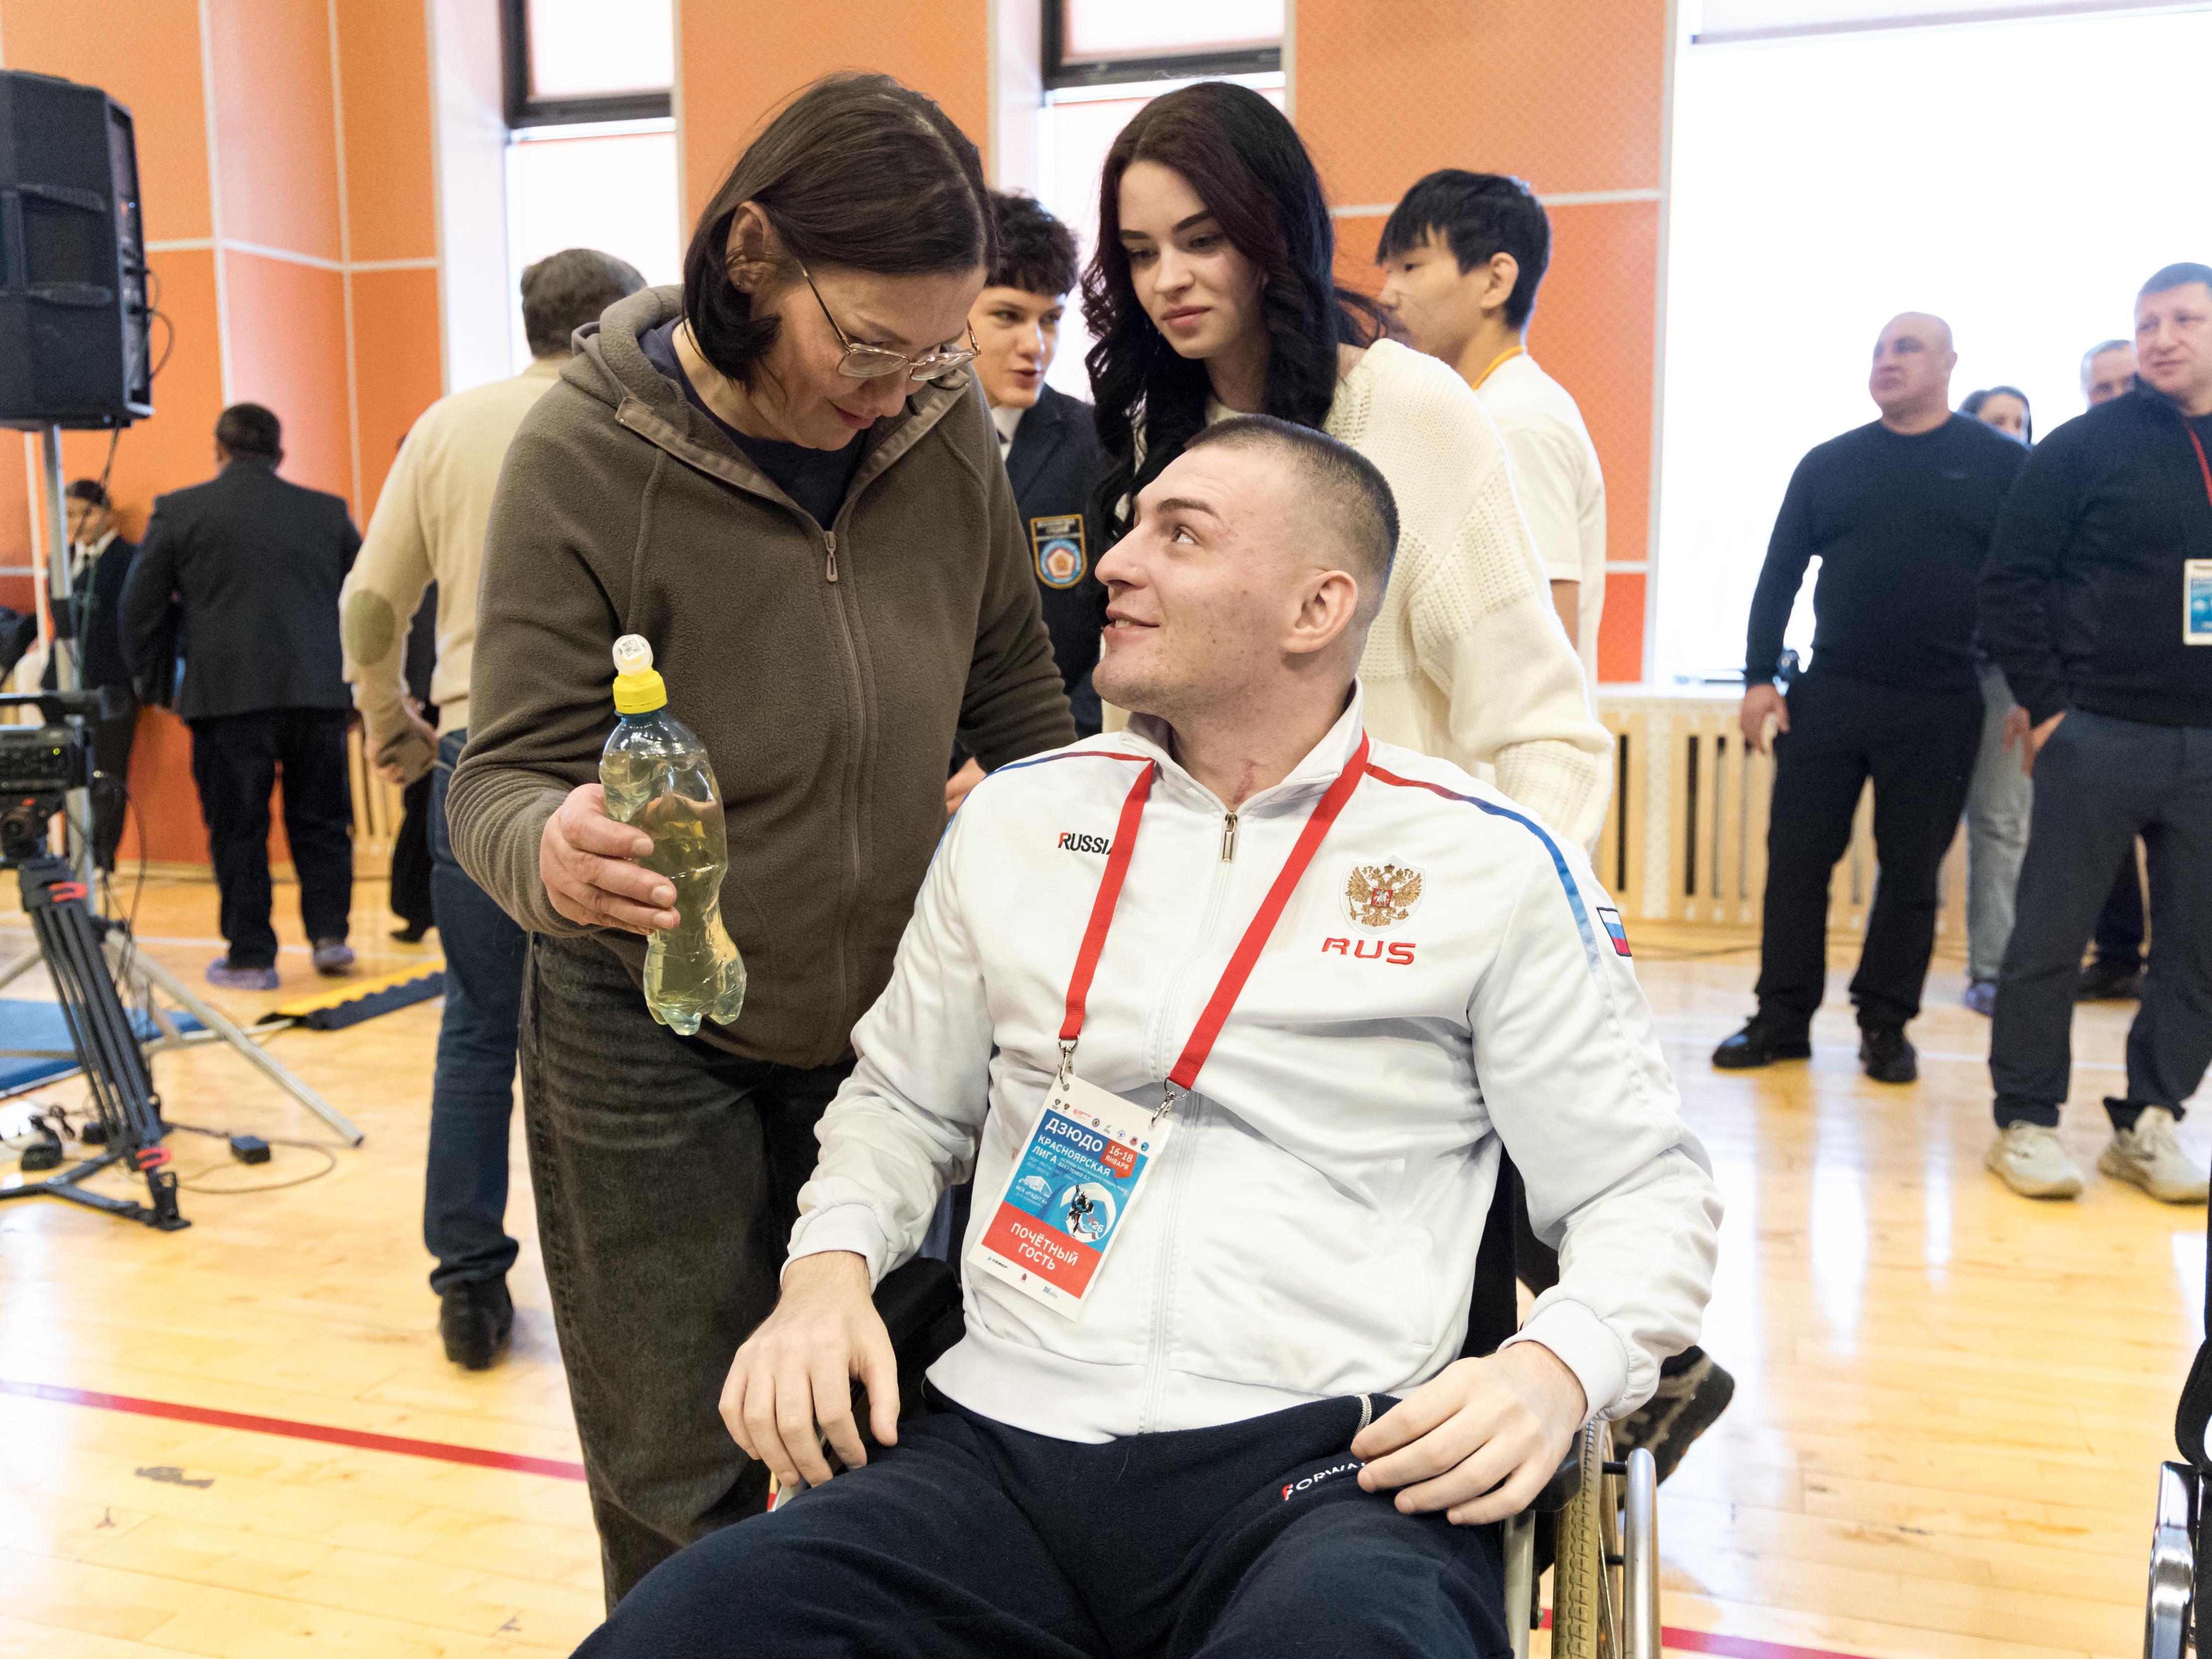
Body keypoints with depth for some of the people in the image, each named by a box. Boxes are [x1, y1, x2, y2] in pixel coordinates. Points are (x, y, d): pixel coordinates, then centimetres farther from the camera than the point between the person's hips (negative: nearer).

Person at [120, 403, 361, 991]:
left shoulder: (178, 512, 2)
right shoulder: (327, 512, 8)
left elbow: (140, 606, 5)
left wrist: (152, 679, 17)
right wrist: (350, 670, 23)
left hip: (226, 695, -2)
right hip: (317, 693, 2)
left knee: (238, 829, 4)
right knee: (320, 821, 12)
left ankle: (250, 956, 8)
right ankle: (330, 933, 9)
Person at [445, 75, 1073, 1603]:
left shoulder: (948, 426, -7)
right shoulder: (587, 455, -16)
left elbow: (1017, 709, 6)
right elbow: (508, 773, -15)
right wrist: (548, 854, -38)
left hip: (889, 1024, 3)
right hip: (652, 1036, -2)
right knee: (681, 1478, 7)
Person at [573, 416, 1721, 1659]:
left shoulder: (1496, 865, 3)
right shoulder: (1016, 818, 14)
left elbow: (1647, 1186, 6)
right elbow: (904, 1099, 22)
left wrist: (1558, 1367, -13)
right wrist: (831, 1264, 3)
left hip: (1326, 1462, -3)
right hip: (1003, 1446, 3)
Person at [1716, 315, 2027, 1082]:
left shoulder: (2002, 464, 3)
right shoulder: (1828, 465, 9)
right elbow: (1779, 575, 9)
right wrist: (1760, 678, 2)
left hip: (1939, 710, -2)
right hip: (1828, 696, 2)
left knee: (1912, 873, 5)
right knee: (1796, 859, 2)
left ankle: (1885, 1025, 17)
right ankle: (1782, 1018, 12)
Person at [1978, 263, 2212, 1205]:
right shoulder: (2087, 446, 0)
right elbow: (2010, 584, -2)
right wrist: (2045, 706, -8)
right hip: (2100, 735, -4)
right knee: (2051, 936, -2)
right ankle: (2026, 1121, 9)